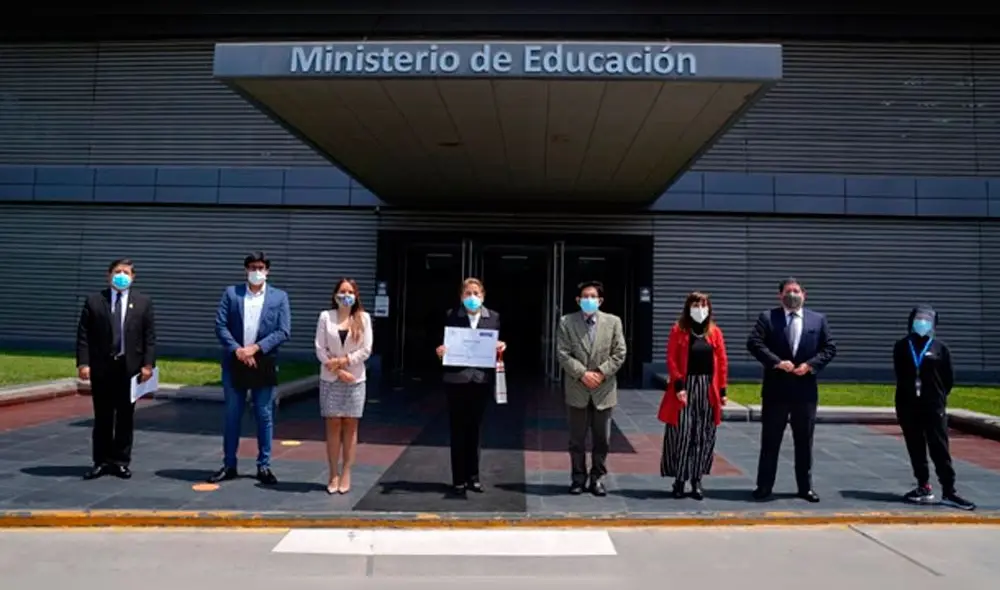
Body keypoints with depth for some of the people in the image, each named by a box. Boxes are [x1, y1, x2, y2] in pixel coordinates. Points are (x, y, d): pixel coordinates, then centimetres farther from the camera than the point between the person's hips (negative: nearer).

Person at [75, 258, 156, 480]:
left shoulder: (143, 302, 5)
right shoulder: (94, 301, 4)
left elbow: (150, 337, 1)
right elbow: (83, 336, 1)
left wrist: (148, 364, -7)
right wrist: (83, 363, -8)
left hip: (130, 367, 0)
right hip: (101, 367, 0)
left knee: (125, 417, 7)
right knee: (102, 418, 7)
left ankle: (120, 461, 16)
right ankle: (101, 462, 16)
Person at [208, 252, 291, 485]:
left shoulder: (279, 297, 2)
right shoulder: (231, 293, 5)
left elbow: (284, 332, -4)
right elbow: (220, 325, -1)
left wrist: (255, 348, -12)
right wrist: (237, 350, -13)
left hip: (264, 364, -1)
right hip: (234, 362, 1)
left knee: (264, 416, 5)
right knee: (232, 416, 8)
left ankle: (264, 466, 15)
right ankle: (229, 465, 18)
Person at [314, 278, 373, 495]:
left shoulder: (363, 318, 1)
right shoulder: (325, 316, 1)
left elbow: (366, 350, -4)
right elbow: (320, 349, -3)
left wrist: (343, 361, -12)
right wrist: (338, 370, -10)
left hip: (355, 379, 0)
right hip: (330, 379, 0)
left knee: (350, 425, 3)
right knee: (333, 425, 2)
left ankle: (346, 475, 11)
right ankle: (334, 475, 9)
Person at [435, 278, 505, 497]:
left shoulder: (493, 317, 6)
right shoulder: (451, 315, 0)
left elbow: (497, 345, 9)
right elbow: (444, 344, 1)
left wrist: (500, 347, -12)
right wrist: (440, 351, -20)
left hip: (482, 379, 2)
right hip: (457, 378, -2)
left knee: (475, 428, 12)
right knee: (458, 430, 4)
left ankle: (473, 476, 24)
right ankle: (459, 479, 13)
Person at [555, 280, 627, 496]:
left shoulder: (613, 322, 3)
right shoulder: (566, 322, 0)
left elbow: (619, 354, 0)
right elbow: (563, 354, -5)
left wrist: (601, 373, -12)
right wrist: (582, 373, -15)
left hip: (604, 389, 1)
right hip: (577, 389, -1)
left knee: (602, 439, 8)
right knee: (577, 439, 8)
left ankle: (598, 477, 22)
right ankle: (578, 478, 21)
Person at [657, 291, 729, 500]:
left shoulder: (715, 332, 7)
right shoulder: (678, 330, -1)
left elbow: (722, 362, 6)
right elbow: (671, 360, -4)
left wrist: (722, 390, 2)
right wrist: (678, 385, -13)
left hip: (708, 389, 3)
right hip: (685, 387, -3)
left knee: (703, 436, 6)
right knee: (682, 434, -2)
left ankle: (696, 480, 16)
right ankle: (679, 480, 8)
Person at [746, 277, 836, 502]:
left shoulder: (818, 319, 9)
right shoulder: (767, 317, 1)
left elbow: (830, 347, 5)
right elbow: (753, 342, -9)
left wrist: (811, 364, -10)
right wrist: (777, 362, -19)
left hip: (805, 390, 2)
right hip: (775, 389, -2)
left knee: (804, 441, 10)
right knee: (770, 440, 6)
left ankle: (805, 487, 21)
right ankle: (764, 486, 14)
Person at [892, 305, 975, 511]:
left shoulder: (940, 348, 0)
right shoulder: (901, 346, 5)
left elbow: (949, 378, 5)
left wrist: (938, 396, 6)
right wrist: (909, 393, 9)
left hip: (934, 407, -2)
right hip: (907, 407, 2)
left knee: (940, 449, -2)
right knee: (916, 450, 9)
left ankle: (948, 491, 3)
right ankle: (924, 487, 18)